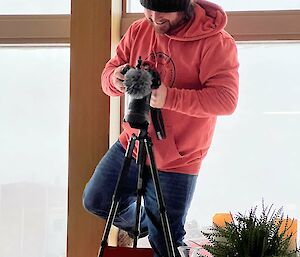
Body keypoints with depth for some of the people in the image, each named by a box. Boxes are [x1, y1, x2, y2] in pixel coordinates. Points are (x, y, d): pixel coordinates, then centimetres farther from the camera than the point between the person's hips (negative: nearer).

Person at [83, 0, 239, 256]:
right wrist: (115, 80, -22)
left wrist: (170, 97, -38)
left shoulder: (215, 42, -19)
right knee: (96, 201, 15)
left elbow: (226, 99, -27)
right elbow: (110, 71, 4)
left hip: (177, 162, -5)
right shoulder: (139, 30, -1)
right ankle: (140, 222, 42)